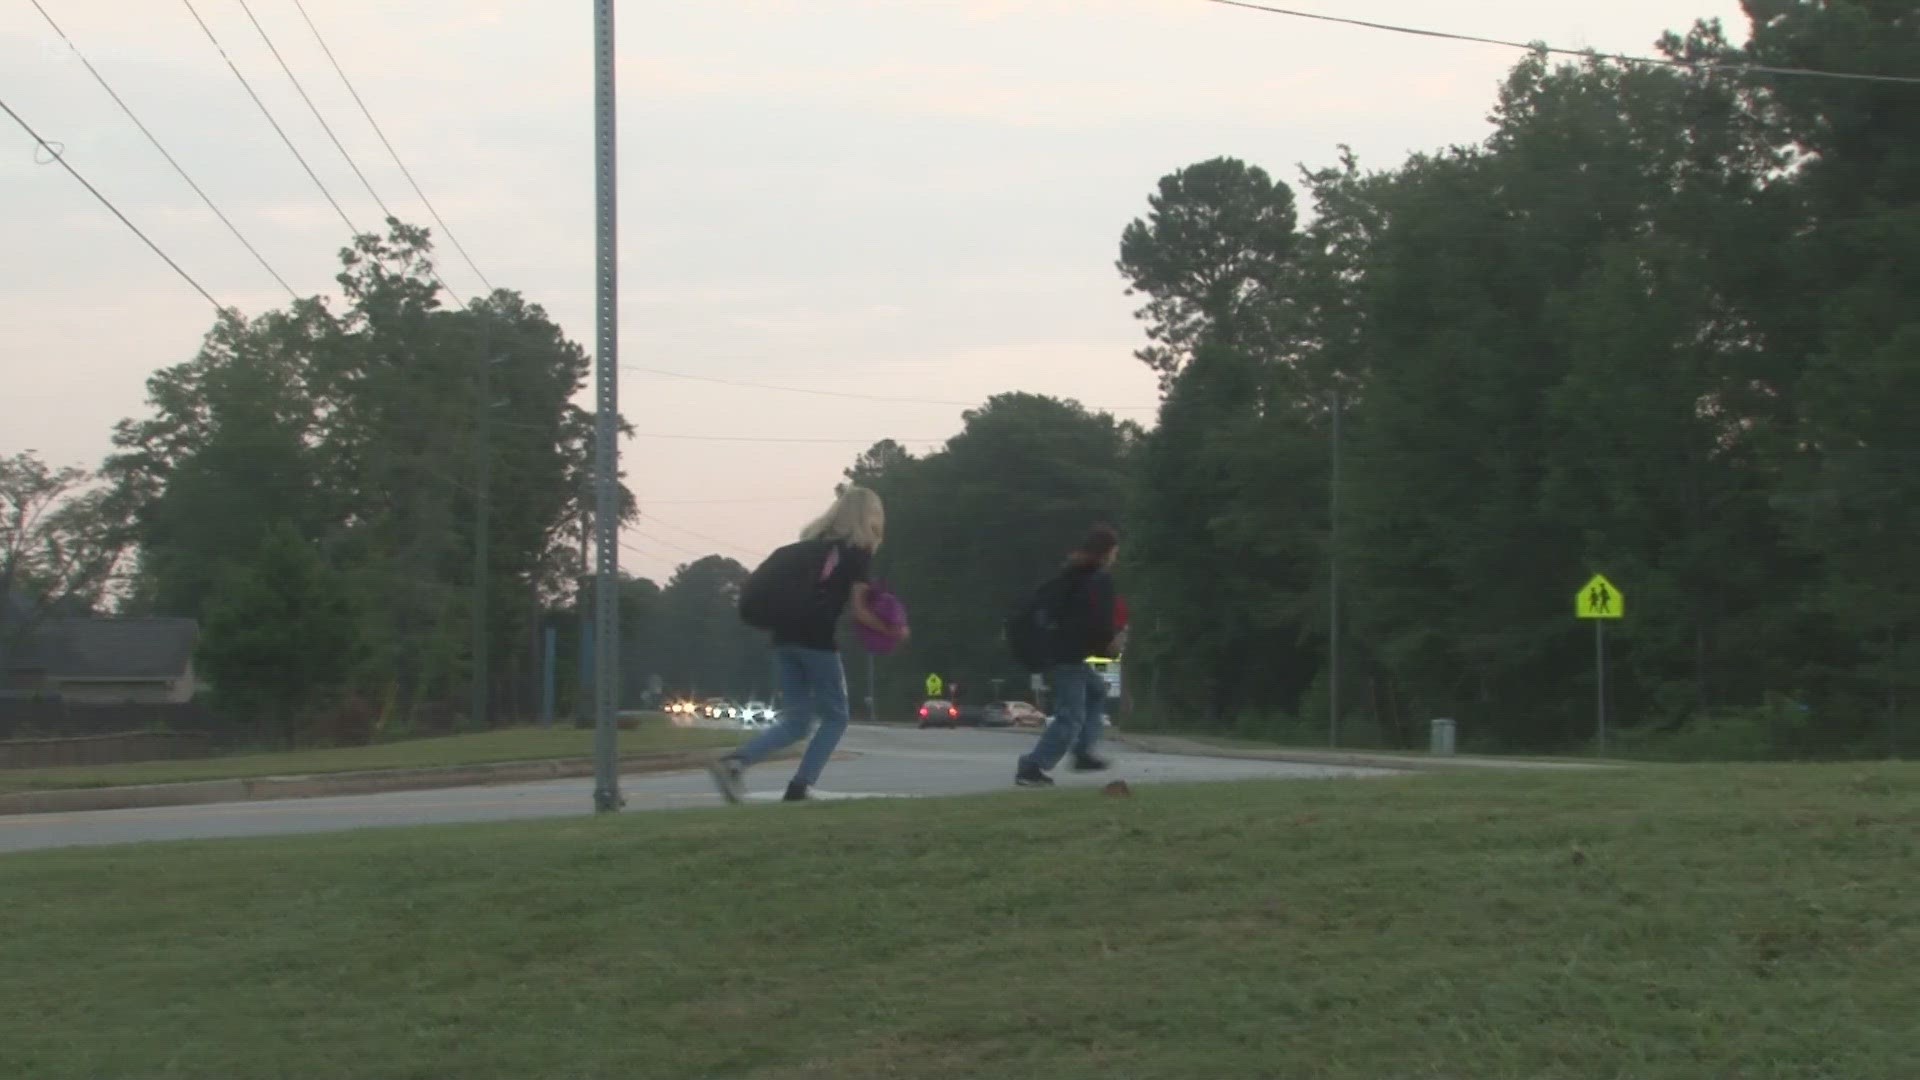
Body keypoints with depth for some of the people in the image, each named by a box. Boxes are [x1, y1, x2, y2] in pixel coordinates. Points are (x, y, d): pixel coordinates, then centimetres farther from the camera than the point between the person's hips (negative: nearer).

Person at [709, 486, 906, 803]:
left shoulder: (814, 542, 21)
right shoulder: (858, 552, 2)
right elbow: (858, 610, -2)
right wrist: (890, 630, 11)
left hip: (785, 637, 6)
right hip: (818, 641, -6)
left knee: (795, 721, 10)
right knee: (834, 717, 10)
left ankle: (734, 761, -11)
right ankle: (799, 786, -2)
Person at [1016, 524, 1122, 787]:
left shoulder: (1072, 574, 15)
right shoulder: (1100, 579, -12)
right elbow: (1102, 622, -19)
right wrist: (1109, 643, 1)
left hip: (1054, 650, 10)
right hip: (1069, 656, -10)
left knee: (1096, 691, 27)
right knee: (1070, 717, -7)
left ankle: (1083, 753, 22)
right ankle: (1031, 768, -13)